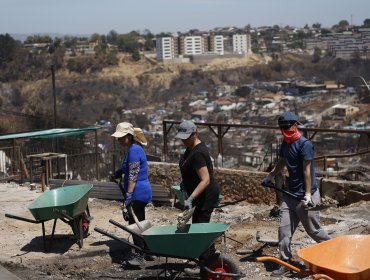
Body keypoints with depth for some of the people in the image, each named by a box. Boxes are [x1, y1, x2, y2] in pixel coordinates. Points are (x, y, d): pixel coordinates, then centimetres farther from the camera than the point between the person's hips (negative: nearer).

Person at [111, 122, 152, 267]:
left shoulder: (134, 150, -18)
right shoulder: (135, 148, 13)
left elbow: (133, 175, -23)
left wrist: (128, 195, -24)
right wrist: (120, 172, 16)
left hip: (137, 193, -10)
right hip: (142, 192, 10)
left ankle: (139, 256, 2)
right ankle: (141, 252, 27)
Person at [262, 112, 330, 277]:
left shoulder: (304, 144, -14)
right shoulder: (285, 144, 10)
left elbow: (307, 170, -18)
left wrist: (308, 194, -20)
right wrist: (270, 176, 20)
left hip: (304, 196, -7)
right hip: (290, 194, 7)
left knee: (313, 229, 4)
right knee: (284, 229, 2)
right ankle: (286, 264, 9)